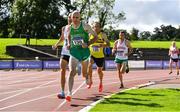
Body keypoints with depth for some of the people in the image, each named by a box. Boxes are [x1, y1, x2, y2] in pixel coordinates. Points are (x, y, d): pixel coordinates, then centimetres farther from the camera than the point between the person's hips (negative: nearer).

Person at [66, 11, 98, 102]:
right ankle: (69, 94, -22)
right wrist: (69, 44, 4)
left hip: (84, 52, -1)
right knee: (71, 72, -19)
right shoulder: (69, 28, 0)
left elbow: (95, 36, -3)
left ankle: (86, 77, 55)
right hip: (74, 52, 1)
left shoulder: (85, 26, -9)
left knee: (84, 73, 15)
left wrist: (88, 44, -18)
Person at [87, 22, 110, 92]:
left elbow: (108, 44, -13)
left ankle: (101, 83, 39)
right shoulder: (90, 35, -5)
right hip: (92, 54, 1)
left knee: (99, 71, 11)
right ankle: (90, 81, -6)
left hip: (100, 56, -1)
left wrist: (103, 45, -32)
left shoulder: (103, 35, -11)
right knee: (89, 66, -27)